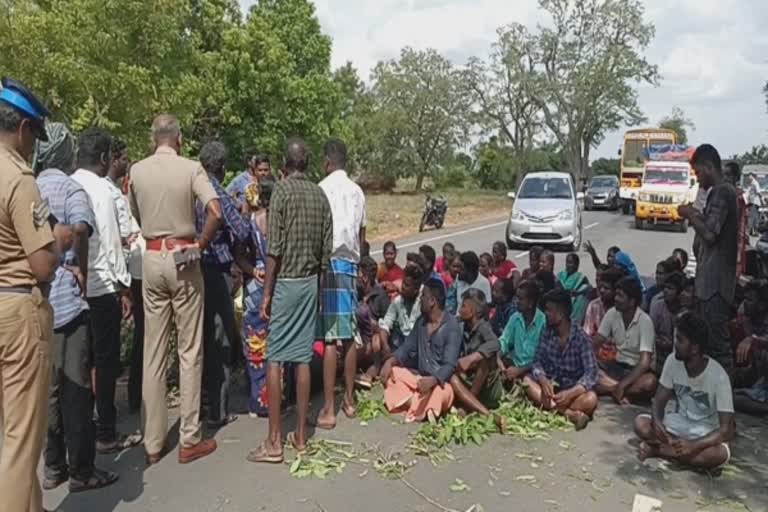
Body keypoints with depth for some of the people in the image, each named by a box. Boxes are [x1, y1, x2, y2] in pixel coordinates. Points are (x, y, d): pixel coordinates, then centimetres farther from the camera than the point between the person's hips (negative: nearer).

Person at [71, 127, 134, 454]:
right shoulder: (101, 188, -13)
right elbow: (111, 242, -15)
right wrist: (124, 286, -9)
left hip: (73, 285, 7)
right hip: (102, 286, -7)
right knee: (106, 360, 3)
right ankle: (106, 434, 13)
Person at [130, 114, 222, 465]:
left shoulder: (137, 170, 4)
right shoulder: (191, 168, -7)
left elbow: (136, 216, 16)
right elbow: (215, 212, -19)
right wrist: (201, 244, -6)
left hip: (152, 258, 4)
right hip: (183, 258, -3)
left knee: (153, 353, 8)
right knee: (189, 351, 3)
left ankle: (153, 443, 16)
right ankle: (189, 440, 9)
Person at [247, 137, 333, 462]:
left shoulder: (282, 190, -9)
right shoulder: (320, 195, 8)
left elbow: (274, 249, -14)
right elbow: (326, 250, 8)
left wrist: (266, 293, -10)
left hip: (285, 282, -6)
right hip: (310, 282, 6)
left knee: (274, 359, 0)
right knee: (303, 358, 9)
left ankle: (274, 442, 4)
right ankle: (300, 435, 16)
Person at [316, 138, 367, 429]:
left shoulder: (323, 189, -6)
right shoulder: (357, 191, 11)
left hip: (330, 264, -6)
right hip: (351, 264, 6)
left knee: (330, 338, -5)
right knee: (349, 335, 11)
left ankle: (329, 409, 0)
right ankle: (349, 400, 21)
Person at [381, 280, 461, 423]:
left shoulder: (452, 326, -16)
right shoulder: (421, 321, 7)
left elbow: (449, 365, -23)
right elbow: (407, 347, 9)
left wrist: (432, 380, -40)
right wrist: (390, 361, -11)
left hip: (441, 382, -8)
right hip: (420, 377, 8)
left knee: (437, 393, -38)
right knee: (391, 372, -8)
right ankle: (415, 402, -24)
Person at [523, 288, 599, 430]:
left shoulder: (581, 337, -14)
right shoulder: (547, 332, -1)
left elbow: (591, 373, -21)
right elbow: (537, 362, -3)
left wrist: (570, 393, -37)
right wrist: (543, 380, -26)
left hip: (573, 389, -4)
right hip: (551, 386, 4)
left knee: (591, 399, -33)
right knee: (527, 380, -25)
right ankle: (569, 413, -35)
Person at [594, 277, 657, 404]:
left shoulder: (645, 321, -19)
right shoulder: (612, 313, -4)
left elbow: (645, 361, -27)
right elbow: (595, 341, -3)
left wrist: (623, 384, -36)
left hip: (638, 369, -4)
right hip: (618, 366, 4)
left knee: (649, 383, -38)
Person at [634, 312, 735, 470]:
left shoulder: (718, 376, -24)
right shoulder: (673, 361, -12)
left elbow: (725, 430, -25)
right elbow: (659, 400, -5)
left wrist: (694, 445, -40)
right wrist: (656, 420, -28)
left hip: (707, 432, -2)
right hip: (680, 423, 2)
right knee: (641, 423, -24)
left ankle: (657, 449, -22)